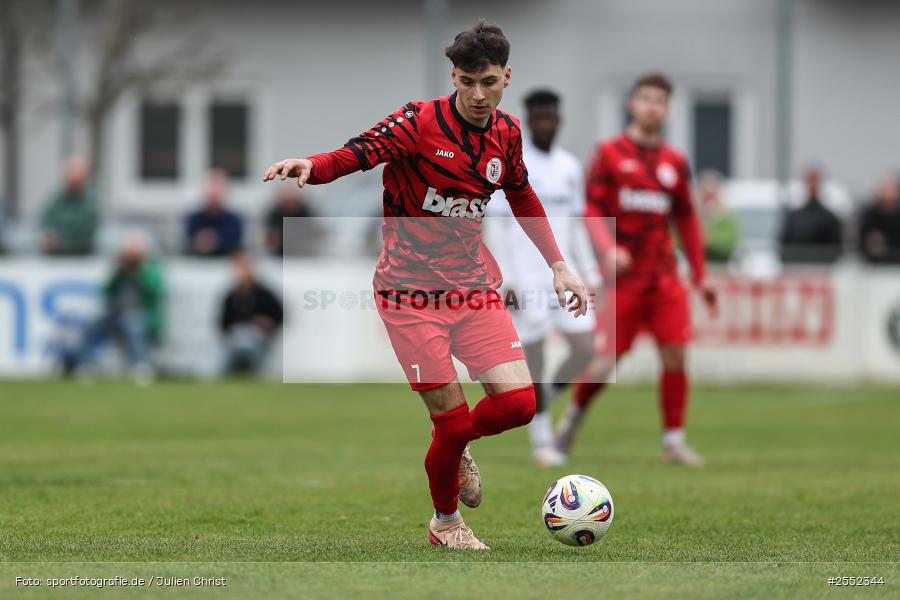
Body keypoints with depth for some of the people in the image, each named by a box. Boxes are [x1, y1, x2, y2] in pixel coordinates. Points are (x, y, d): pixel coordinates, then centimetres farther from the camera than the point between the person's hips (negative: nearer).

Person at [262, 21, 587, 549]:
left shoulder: (506, 133, 4)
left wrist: (559, 266, 20)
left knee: (518, 402, -10)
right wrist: (310, 166, -48)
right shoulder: (419, 122, -14)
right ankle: (446, 523, 19)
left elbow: (522, 196, 22)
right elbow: (356, 155, -27)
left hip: (475, 285, 5)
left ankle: (457, 445, 24)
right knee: (453, 418, -8)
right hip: (412, 292, -5)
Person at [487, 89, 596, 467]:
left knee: (585, 348, -6)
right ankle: (541, 440, 10)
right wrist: (506, 281, -14)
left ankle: (542, 400, 19)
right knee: (534, 357, -4)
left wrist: (588, 272, 14)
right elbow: (497, 226, -8)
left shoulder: (570, 166, 11)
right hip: (525, 276, -5)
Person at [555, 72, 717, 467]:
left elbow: (686, 221, 17)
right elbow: (593, 211, -6)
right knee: (607, 360, -5)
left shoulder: (675, 163, 10)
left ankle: (674, 441, 2)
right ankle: (574, 414, 23)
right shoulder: (609, 154, -1)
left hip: (664, 276, 3)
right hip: (624, 276, -3)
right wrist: (608, 250, -24)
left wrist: (699, 276, 15)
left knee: (675, 356, -7)